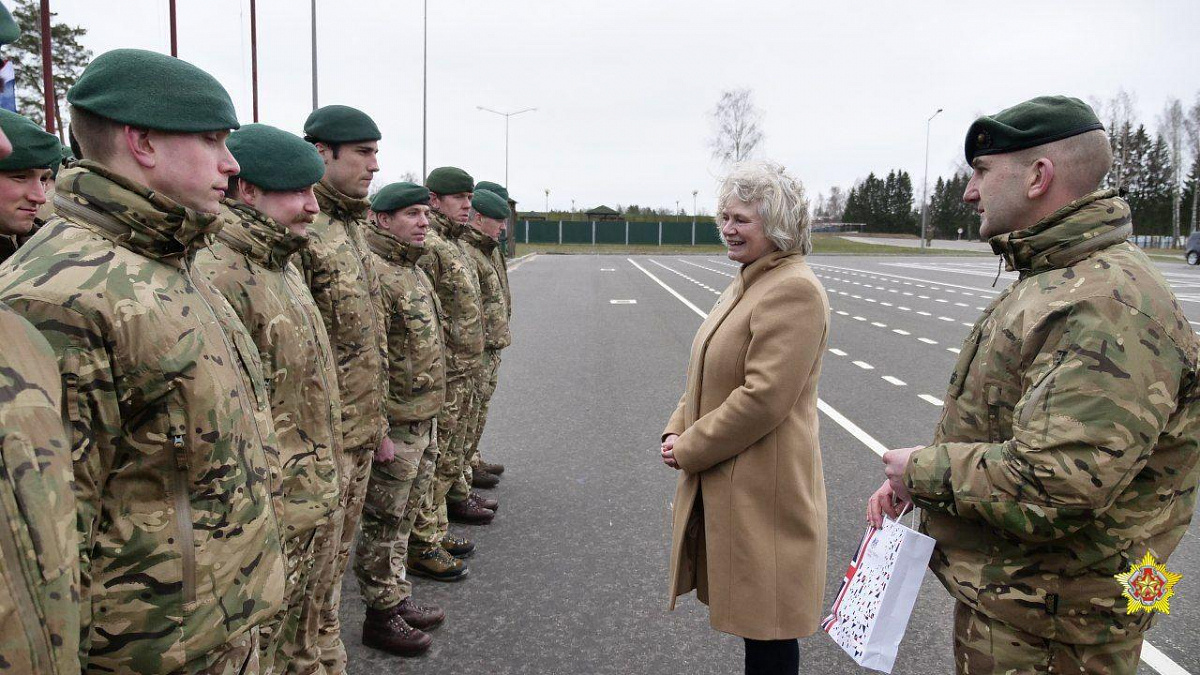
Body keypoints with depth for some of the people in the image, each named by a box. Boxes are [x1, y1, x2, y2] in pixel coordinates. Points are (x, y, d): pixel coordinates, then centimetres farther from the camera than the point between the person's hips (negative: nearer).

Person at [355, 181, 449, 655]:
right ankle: (381, 616, 20)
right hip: (396, 425, -9)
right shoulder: (374, 273, -18)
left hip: (425, 420, 9)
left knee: (403, 518, 20)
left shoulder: (413, 270, 13)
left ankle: (398, 598, 34)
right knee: (383, 524, 5)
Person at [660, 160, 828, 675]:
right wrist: (678, 430, 1)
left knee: (767, 626, 7)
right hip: (724, 481, 9)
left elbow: (763, 397, -25)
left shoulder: (794, 290, -19)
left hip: (763, 487, -9)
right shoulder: (748, 282, 12)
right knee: (752, 608, 22)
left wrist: (690, 449, -15)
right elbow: (710, 376, 16)